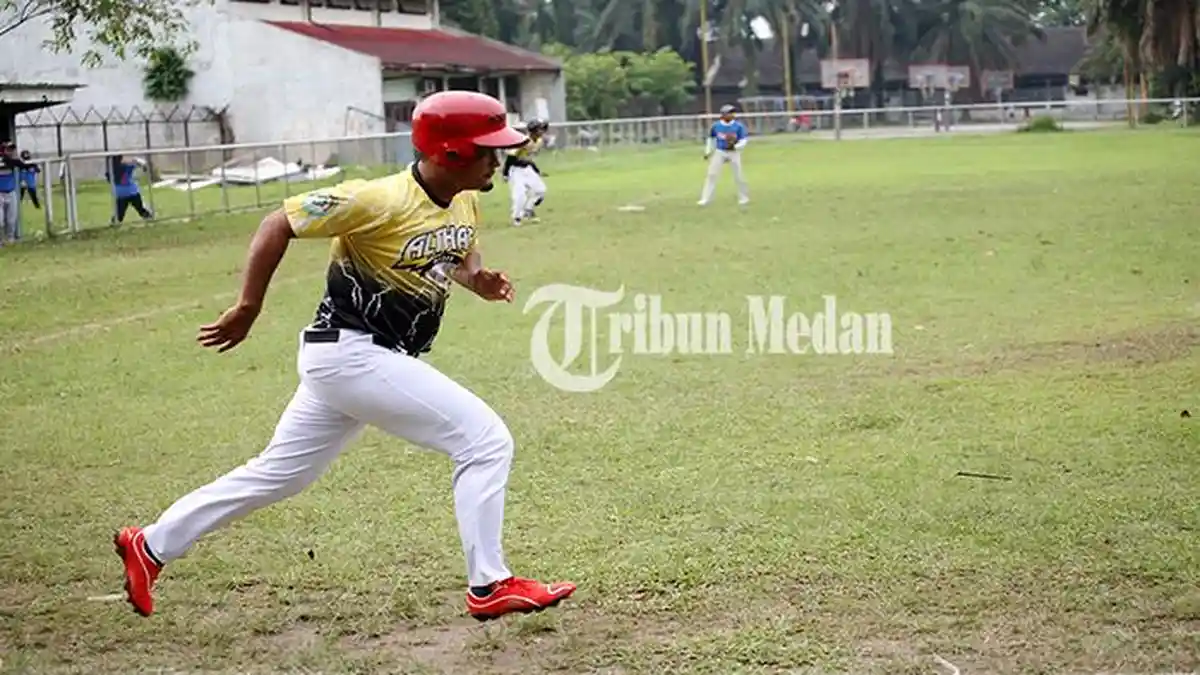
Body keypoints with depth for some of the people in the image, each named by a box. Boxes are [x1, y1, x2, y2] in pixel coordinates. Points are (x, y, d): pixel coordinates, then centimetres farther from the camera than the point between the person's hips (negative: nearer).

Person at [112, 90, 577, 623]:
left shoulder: (464, 201, 2)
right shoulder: (380, 201, -22)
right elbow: (279, 224, -16)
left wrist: (477, 277, 0)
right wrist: (247, 309, -15)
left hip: (355, 359, 9)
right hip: (352, 354, -9)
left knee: (280, 474, 18)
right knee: (486, 440, -11)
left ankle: (151, 545, 29)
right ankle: (489, 587, -3)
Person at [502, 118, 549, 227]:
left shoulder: (539, 141, 0)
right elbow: (511, 155, -24)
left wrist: (537, 171, 18)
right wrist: (506, 174, -23)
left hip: (527, 168, 9)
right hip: (516, 169, -9)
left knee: (540, 189, 8)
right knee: (520, 193, -16)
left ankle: (527, 211, 22)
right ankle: (517, 218, 2)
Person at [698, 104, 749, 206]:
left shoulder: (738, 126, -9)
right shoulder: (716, 126, -3)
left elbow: (744, 140, -8)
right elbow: (710, 138, 13)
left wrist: (735, 146, -26)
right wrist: (708, 151, 11)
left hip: (734, 153, -1)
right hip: (719, 153, 1)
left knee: (738, 176, 1)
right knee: (712, 174, -5)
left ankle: (744, 197, 21)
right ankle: (705, 199, -2)